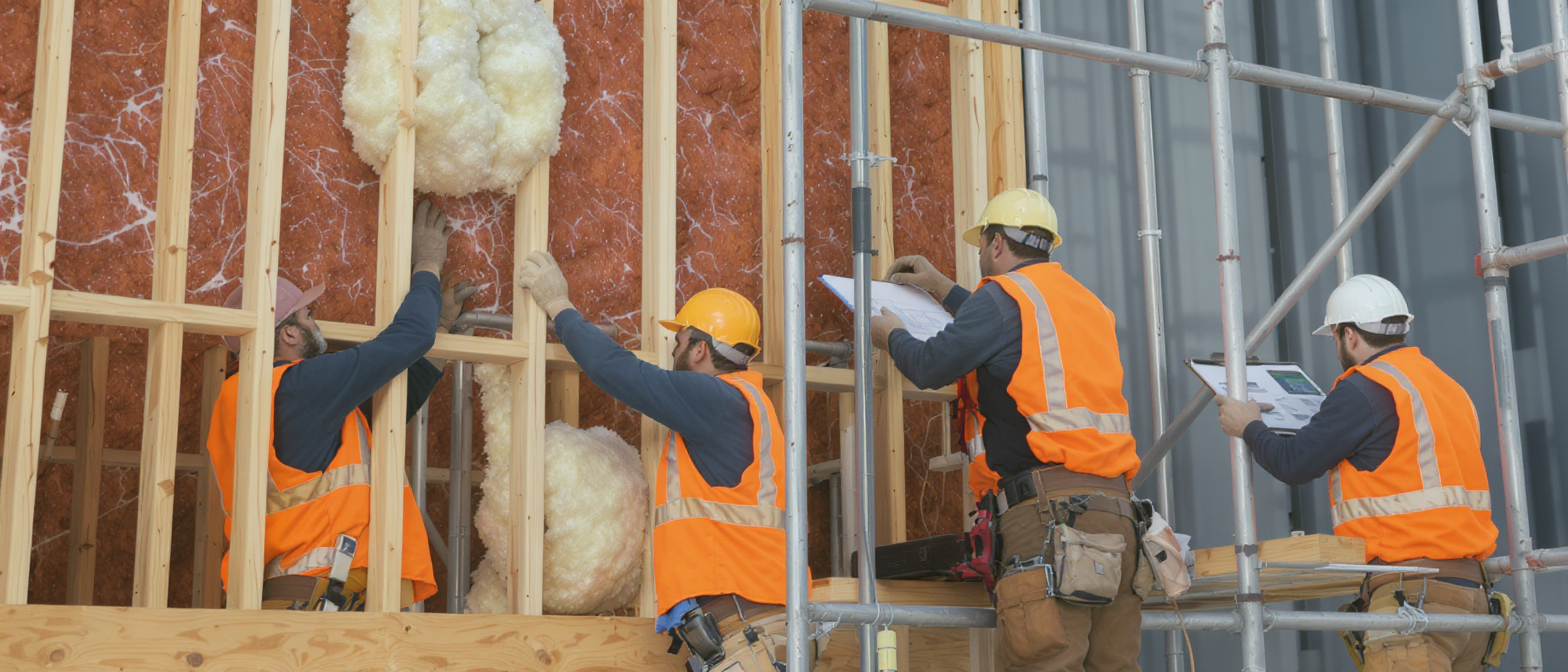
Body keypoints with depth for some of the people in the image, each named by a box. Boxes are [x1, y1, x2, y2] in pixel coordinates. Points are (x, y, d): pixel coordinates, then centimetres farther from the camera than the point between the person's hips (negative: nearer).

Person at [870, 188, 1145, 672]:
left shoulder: (1005, 294, 0)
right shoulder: (1087, 304, 26)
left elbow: (930, 367, -2)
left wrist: (891, 336, 20)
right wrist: (943, 289, 53)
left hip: (1051, 507, -8)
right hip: (1115, 507, 8)